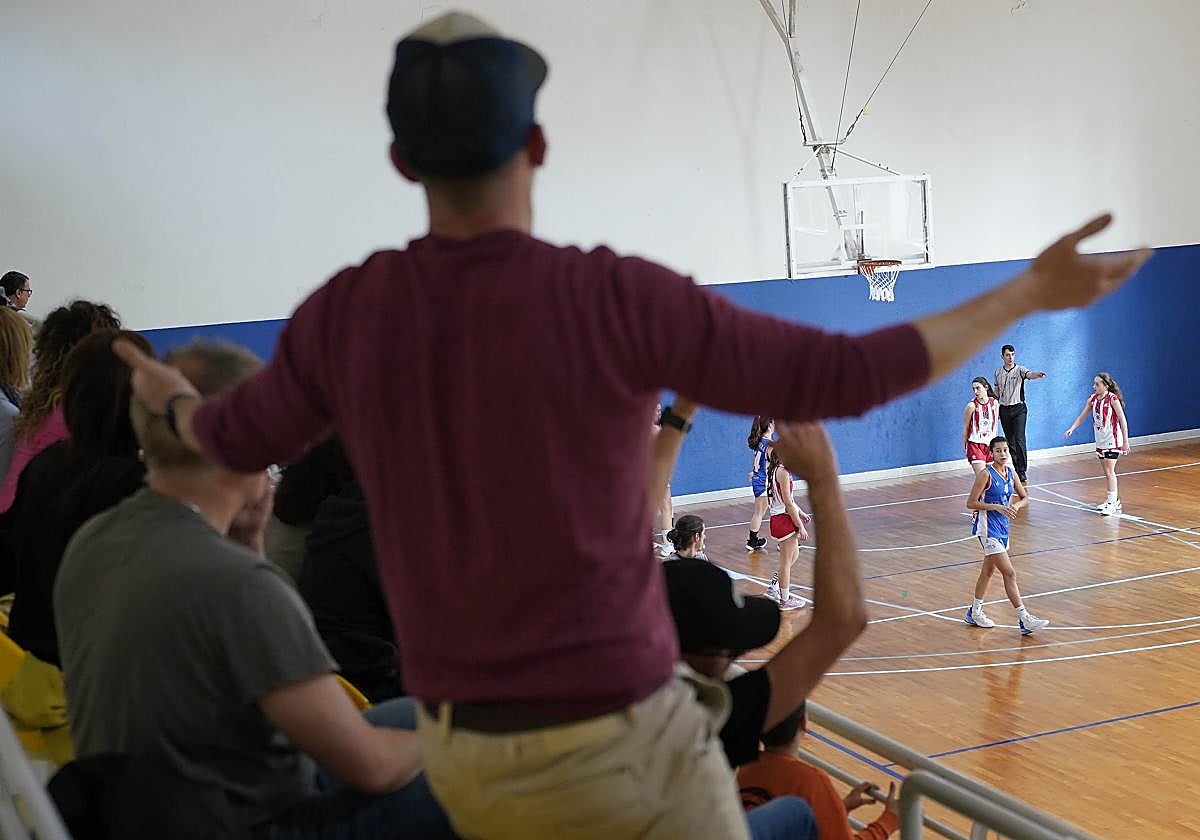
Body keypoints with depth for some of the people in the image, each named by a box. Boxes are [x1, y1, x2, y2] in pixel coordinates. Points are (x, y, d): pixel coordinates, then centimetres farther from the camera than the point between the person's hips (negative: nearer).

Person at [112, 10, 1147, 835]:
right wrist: (1030, 293, -1)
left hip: (458, 747, 5)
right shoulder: (616, 299, -19)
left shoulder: (345, 314, -5)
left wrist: (173, 397, 38)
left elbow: (237, 439, 14)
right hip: (617, 741, -5)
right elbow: (841, 375, -13)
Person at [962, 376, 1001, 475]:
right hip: (975, 444, -4)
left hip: (991, 444, 4)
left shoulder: (994, 403, 0)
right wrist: (964, 446, 0)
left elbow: (996, 423, 11)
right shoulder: (972, 406, -11)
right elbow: (965, 428, -3)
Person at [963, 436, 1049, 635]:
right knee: (1009, 573, -11)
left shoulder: (1010, 473, 6)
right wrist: (997, 507, -23)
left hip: (1002, 527, 8)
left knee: (988, 571, 18)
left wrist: (1017, 505, -9)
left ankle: (974, 612, 33)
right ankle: (1024, 619, -10)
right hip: (988, 528, -8)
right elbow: (971, 503, -15)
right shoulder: (986, 474, -15)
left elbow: (1024, 498, 14)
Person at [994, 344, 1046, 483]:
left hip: (1018, 409, -5)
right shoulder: (998, 372, 9)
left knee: (1019, 440, -13)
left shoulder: (1019, 369, -6)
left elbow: (1029, 374, -28)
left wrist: (1037, 374, -51)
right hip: (1004, 409, 5)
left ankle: (1022, 472, -11)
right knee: (1010, 442, 9)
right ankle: (1015, 470, 18)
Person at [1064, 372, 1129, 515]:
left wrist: (1125, 441, -13)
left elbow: (1123, 420, -13)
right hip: (1100, 441, 7)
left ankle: (1112, 503, -7)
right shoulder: (1092, 399, 4)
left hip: (1113, 440, -7)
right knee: (1106, 472, 13)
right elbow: (1082, 416, 8)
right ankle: (1113, 500, 24)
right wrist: (1071, 429, -8)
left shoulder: (1112, 399, -14)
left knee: (1110, 471, -11)